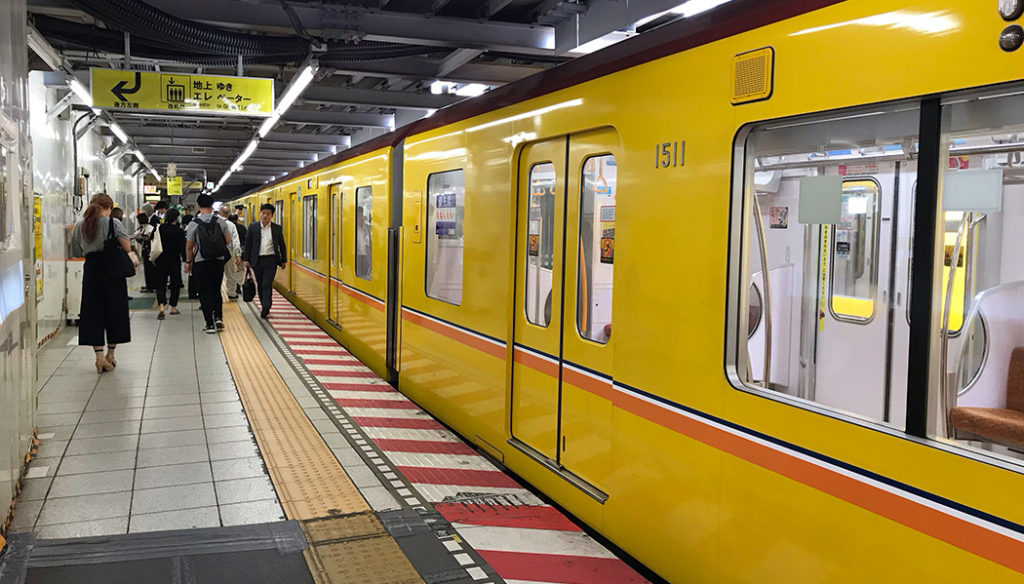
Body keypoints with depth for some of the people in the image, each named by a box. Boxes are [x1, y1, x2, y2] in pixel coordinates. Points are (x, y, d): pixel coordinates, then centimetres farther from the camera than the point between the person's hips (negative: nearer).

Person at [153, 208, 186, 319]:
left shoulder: (160, 229, -5)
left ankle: (161, 306, -15)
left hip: (161, 261, 2)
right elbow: (183, 247, -9)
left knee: (160, 285, 4)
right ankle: (173, 307, 16)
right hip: (175, 262, -2)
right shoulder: (179, 231, -12)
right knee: (175, 285, 13)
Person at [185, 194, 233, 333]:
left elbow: (189, 246, -2)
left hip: (200, 263, -2)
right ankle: (218, 317, 3)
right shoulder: (221, 222, -3)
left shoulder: (193, 224, -8)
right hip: (218, 261, 2)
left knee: (204, 293, 5)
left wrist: (188, 262, 11)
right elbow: (228, 241, 4)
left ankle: (210, 324, 3)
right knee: (216, 291, 17)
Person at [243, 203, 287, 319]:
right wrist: (246, 259, 2)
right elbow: (247, 244, 5)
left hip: (271, 260, -2)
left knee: (267, 284, -10)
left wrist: (284, 260, 10)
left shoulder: (277, 228, 4)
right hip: (257, 260, 2)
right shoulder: (252, 227, 3)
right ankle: (264, 307, 21)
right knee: (260, 285, 9)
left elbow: (282, 245, 9)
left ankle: (266, 309, -13)